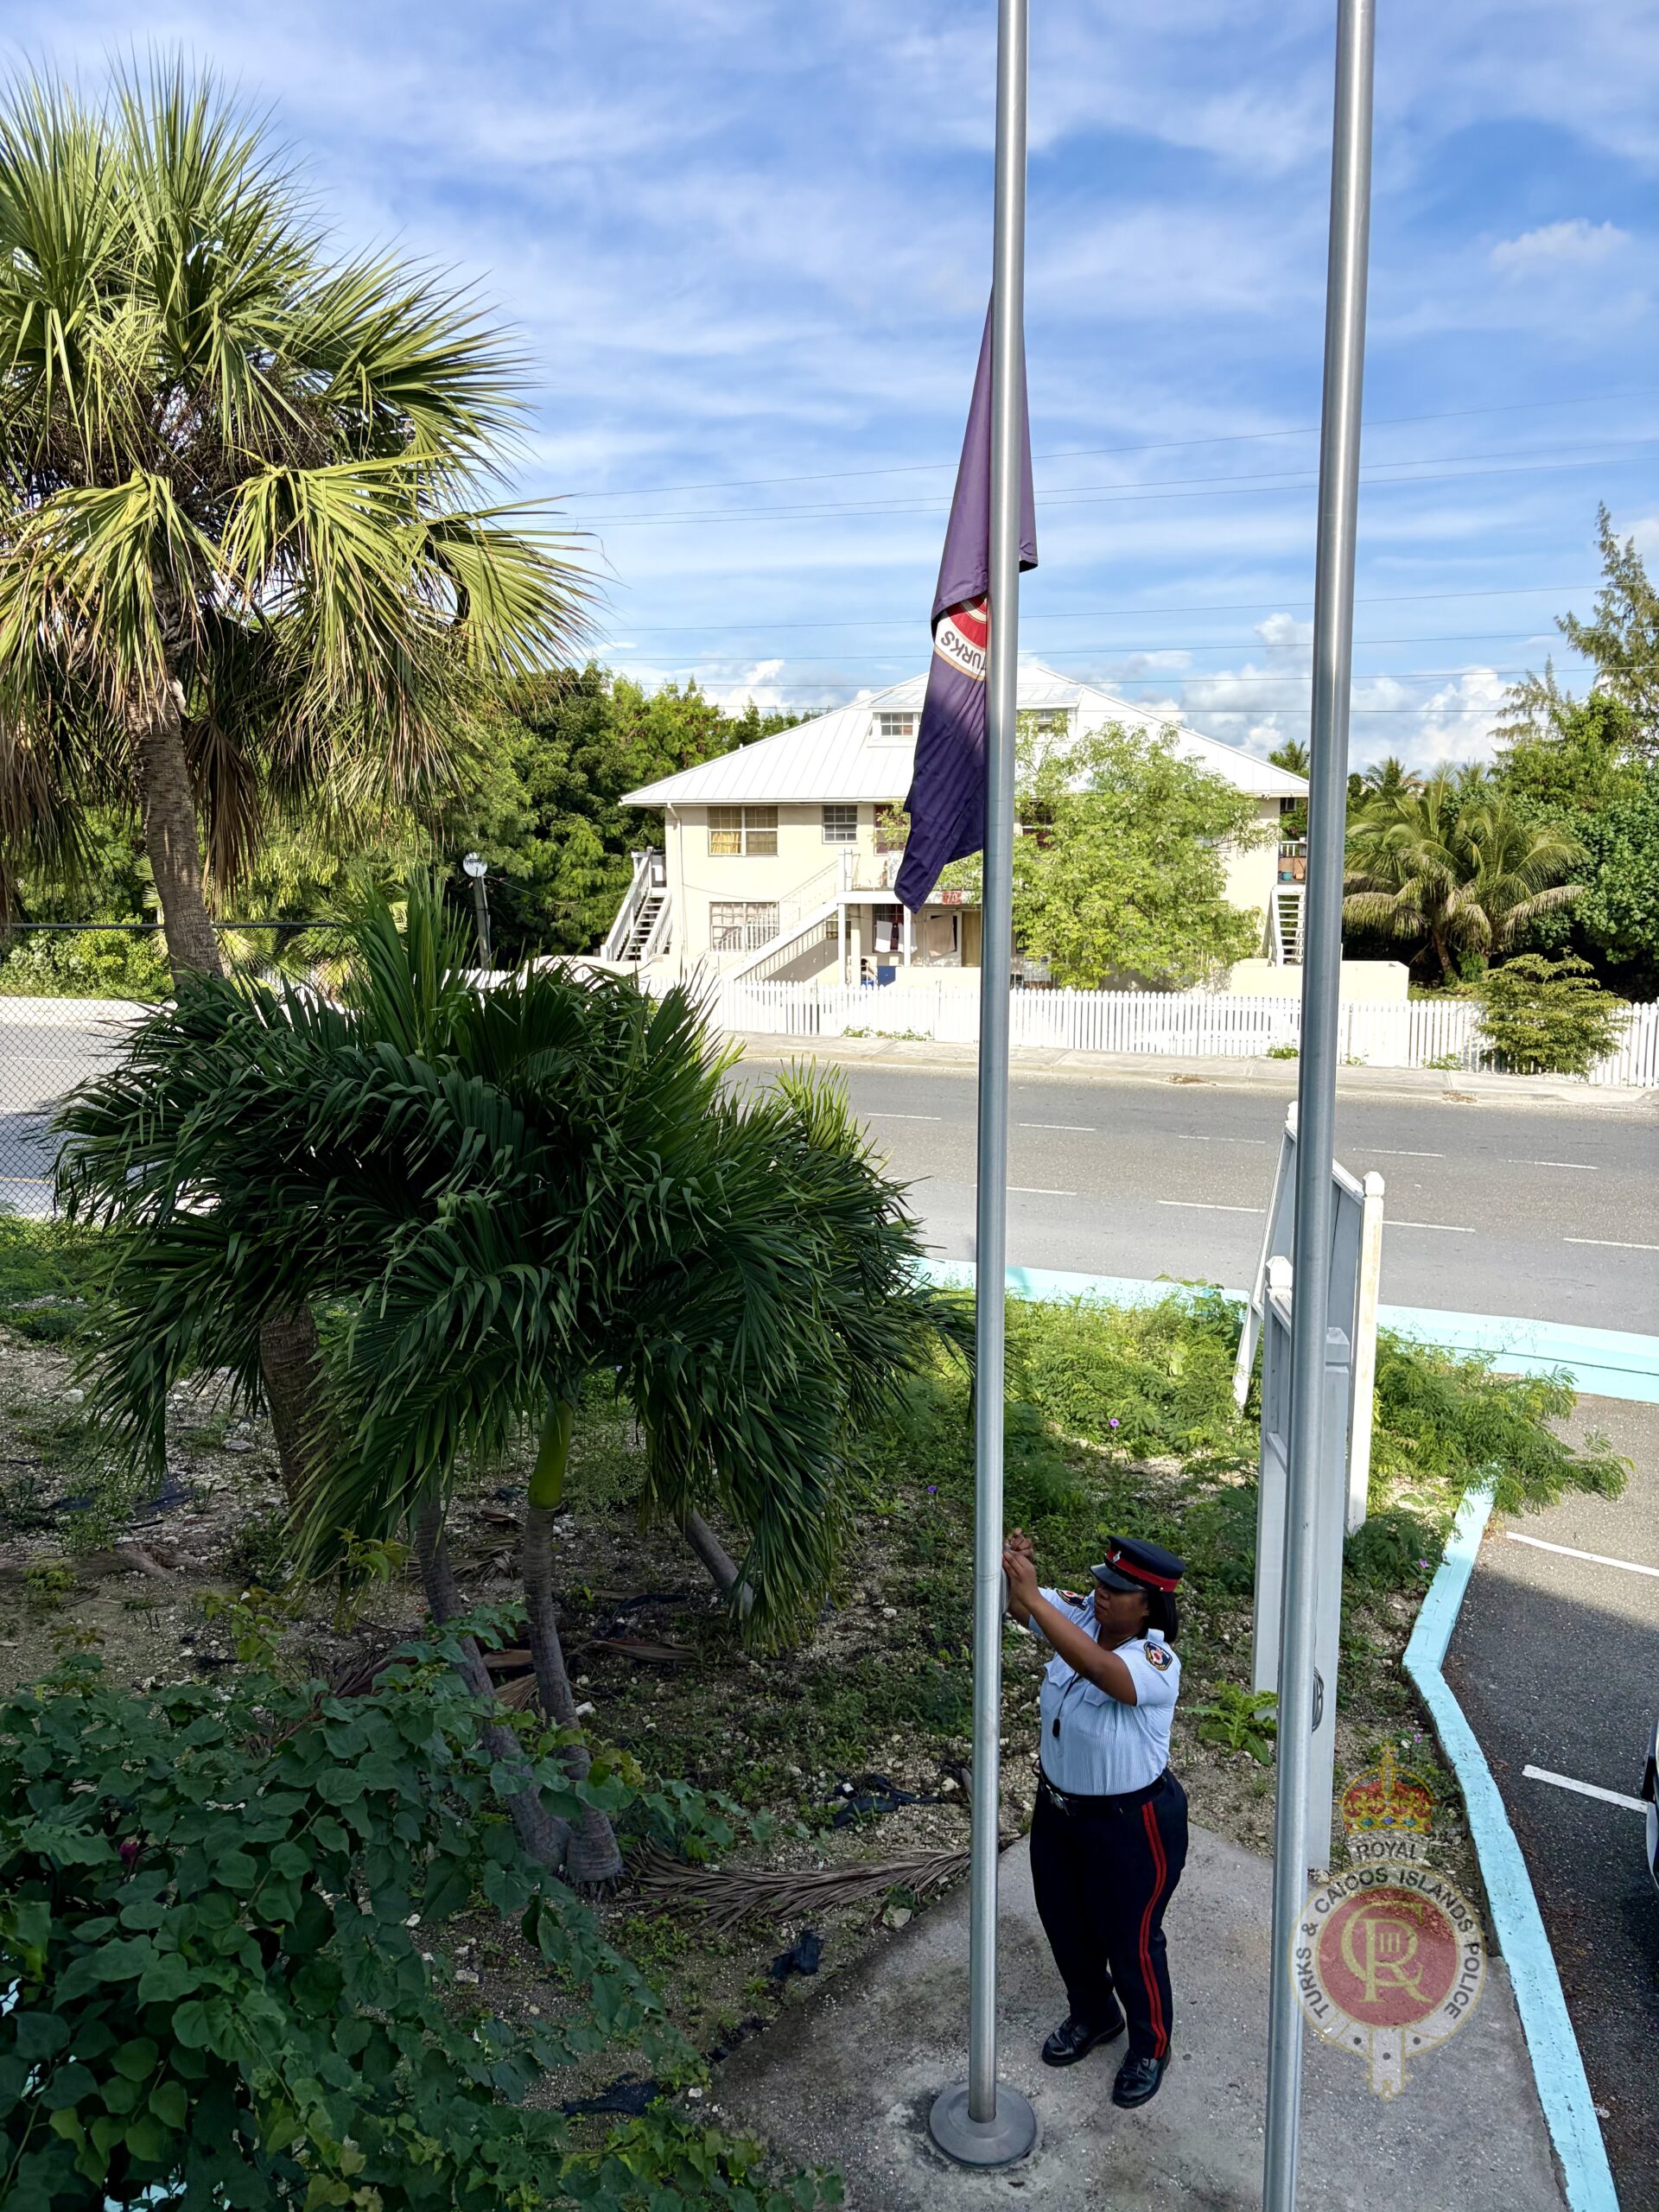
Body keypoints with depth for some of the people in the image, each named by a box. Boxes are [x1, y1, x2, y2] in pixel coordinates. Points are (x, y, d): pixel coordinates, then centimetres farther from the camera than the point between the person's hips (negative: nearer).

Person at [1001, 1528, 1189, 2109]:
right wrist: (1016, 1573, -40)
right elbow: (1020, 1605, -15)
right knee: (1064, 1922, 25)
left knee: (1130, 1940, 14)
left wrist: (1033, 1596, -55)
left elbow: (1097, 1667, -50)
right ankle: (1092, 2016, 52)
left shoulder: (1156, 1663, -32)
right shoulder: (1081, 1616, -12)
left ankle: (1150, 2048, 41)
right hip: (1057, 1805, 7)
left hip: (1130, 1823, -7)